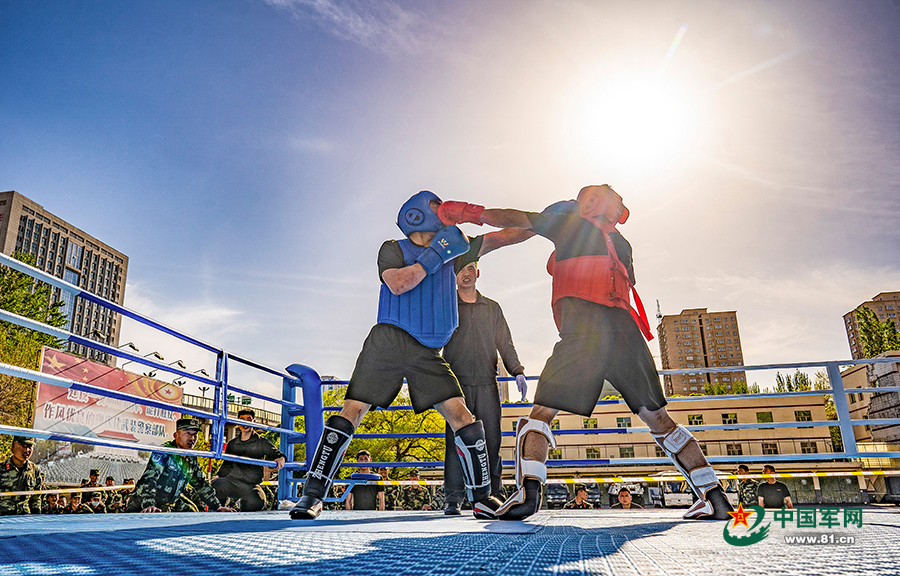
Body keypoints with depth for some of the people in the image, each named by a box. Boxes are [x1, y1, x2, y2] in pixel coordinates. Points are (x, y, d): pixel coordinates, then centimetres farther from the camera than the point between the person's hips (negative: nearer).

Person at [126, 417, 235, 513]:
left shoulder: (191, 460, 4)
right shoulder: (164, 453, -19)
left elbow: (201, 484, 12)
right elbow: (149, 479, -30)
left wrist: (218, 507, 8)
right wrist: (149, 506, -44)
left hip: (173, 501, 8)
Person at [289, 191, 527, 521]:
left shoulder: (453, 248, 18)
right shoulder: (393, 249, 6)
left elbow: (499, 238, 20)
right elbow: (397, 284, -13)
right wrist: (438, 254, -11)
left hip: (428, 354, 4)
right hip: (389, 343, -3)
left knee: (463, 419, -6)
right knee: (352, 412, -10)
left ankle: (483, 499, 5)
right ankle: (313, 493, 0)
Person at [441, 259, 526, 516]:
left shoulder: (492, 308, 18)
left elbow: (505, 343, 17)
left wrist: (518, 371, 4)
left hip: (486, 383, 2)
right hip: (456, 382, -2)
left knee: (492, 440, -2)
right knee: (456, 439, -7)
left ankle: (494, 494, 5)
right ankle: (453, 499, -2)